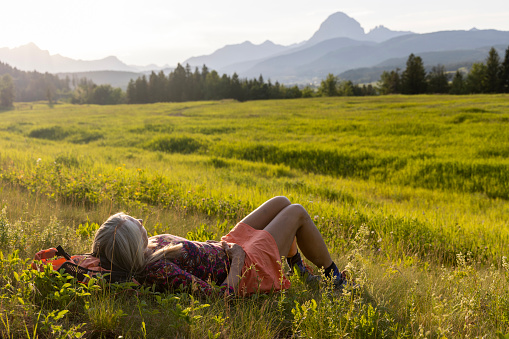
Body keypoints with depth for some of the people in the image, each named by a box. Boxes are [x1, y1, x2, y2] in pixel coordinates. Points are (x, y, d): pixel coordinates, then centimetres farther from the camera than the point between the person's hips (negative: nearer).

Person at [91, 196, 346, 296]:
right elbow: (222, 295, -35)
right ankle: (333, 275, 35)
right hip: (250, 267, -8)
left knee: (281, 202, 20)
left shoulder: (149, 246, -11)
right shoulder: (158, 271, -38)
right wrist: (237, 259, -22)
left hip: (227, 248, 8)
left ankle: (297, 266, 41)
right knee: (297, 212, 11)